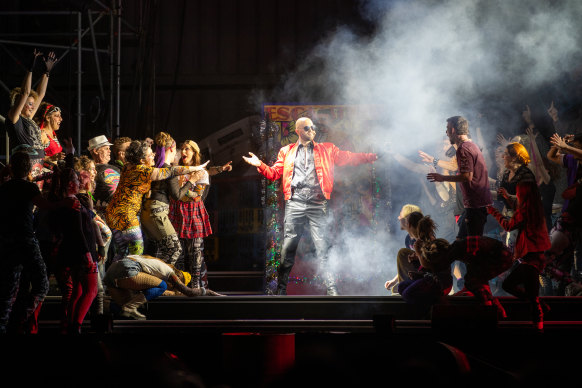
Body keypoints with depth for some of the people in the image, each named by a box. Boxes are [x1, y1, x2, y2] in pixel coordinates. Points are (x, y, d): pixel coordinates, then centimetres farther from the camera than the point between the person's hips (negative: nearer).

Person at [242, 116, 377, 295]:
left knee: (322, 247, -5)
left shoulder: (326, 150, 16)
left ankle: (332, 289, -4)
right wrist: (260, 165, -3)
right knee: (288, 246, -2)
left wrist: (372, 157, 2)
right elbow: (274, 173, 15)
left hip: (317, 204, 0)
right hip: (295, 203, 0)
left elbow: (348, 158, 13)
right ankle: (281, 289, 5)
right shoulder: (287, 151, 17)